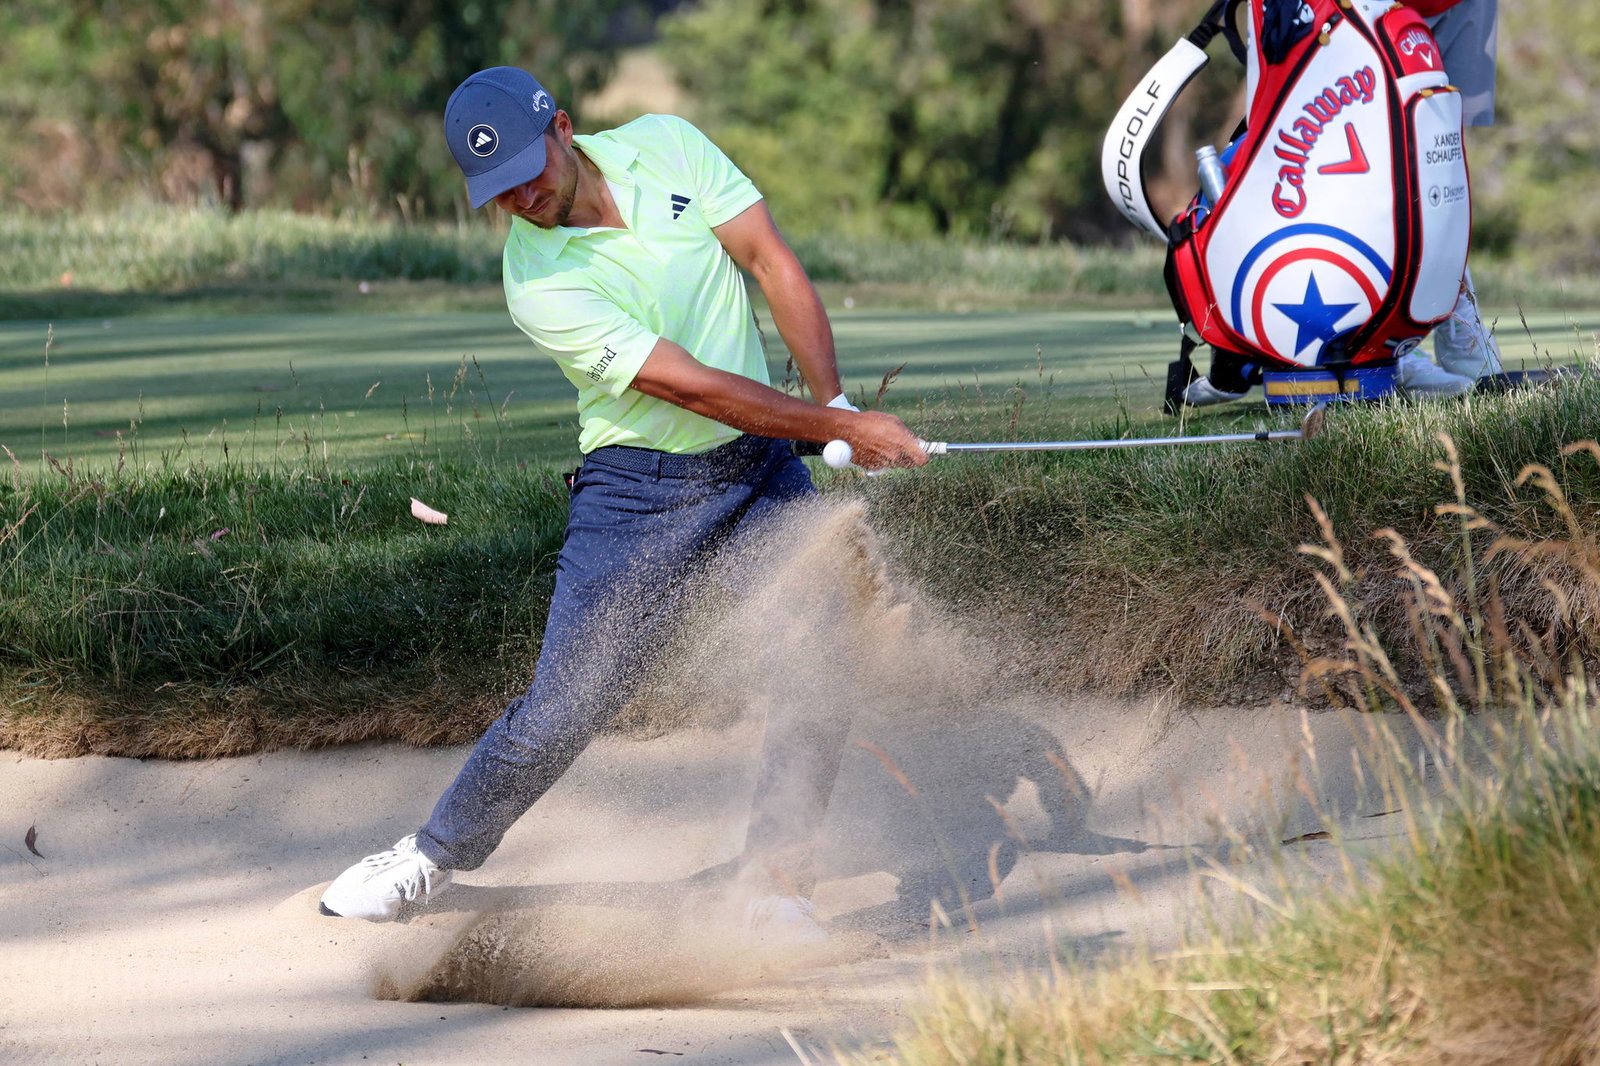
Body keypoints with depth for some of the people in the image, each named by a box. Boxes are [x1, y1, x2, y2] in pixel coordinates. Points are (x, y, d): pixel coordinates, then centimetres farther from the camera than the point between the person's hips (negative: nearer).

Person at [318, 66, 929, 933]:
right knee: (565, 708, -5)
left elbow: (771, 262, -5)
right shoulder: (538, 284, -20)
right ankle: (436, 854, 17)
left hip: (762, 466, 4)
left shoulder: (666, 146, -6)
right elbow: (690, 385, -22)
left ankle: (774, 884, -1)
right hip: (641, 488, -4)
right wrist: (839, 428, -21)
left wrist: (836, 401, -15)